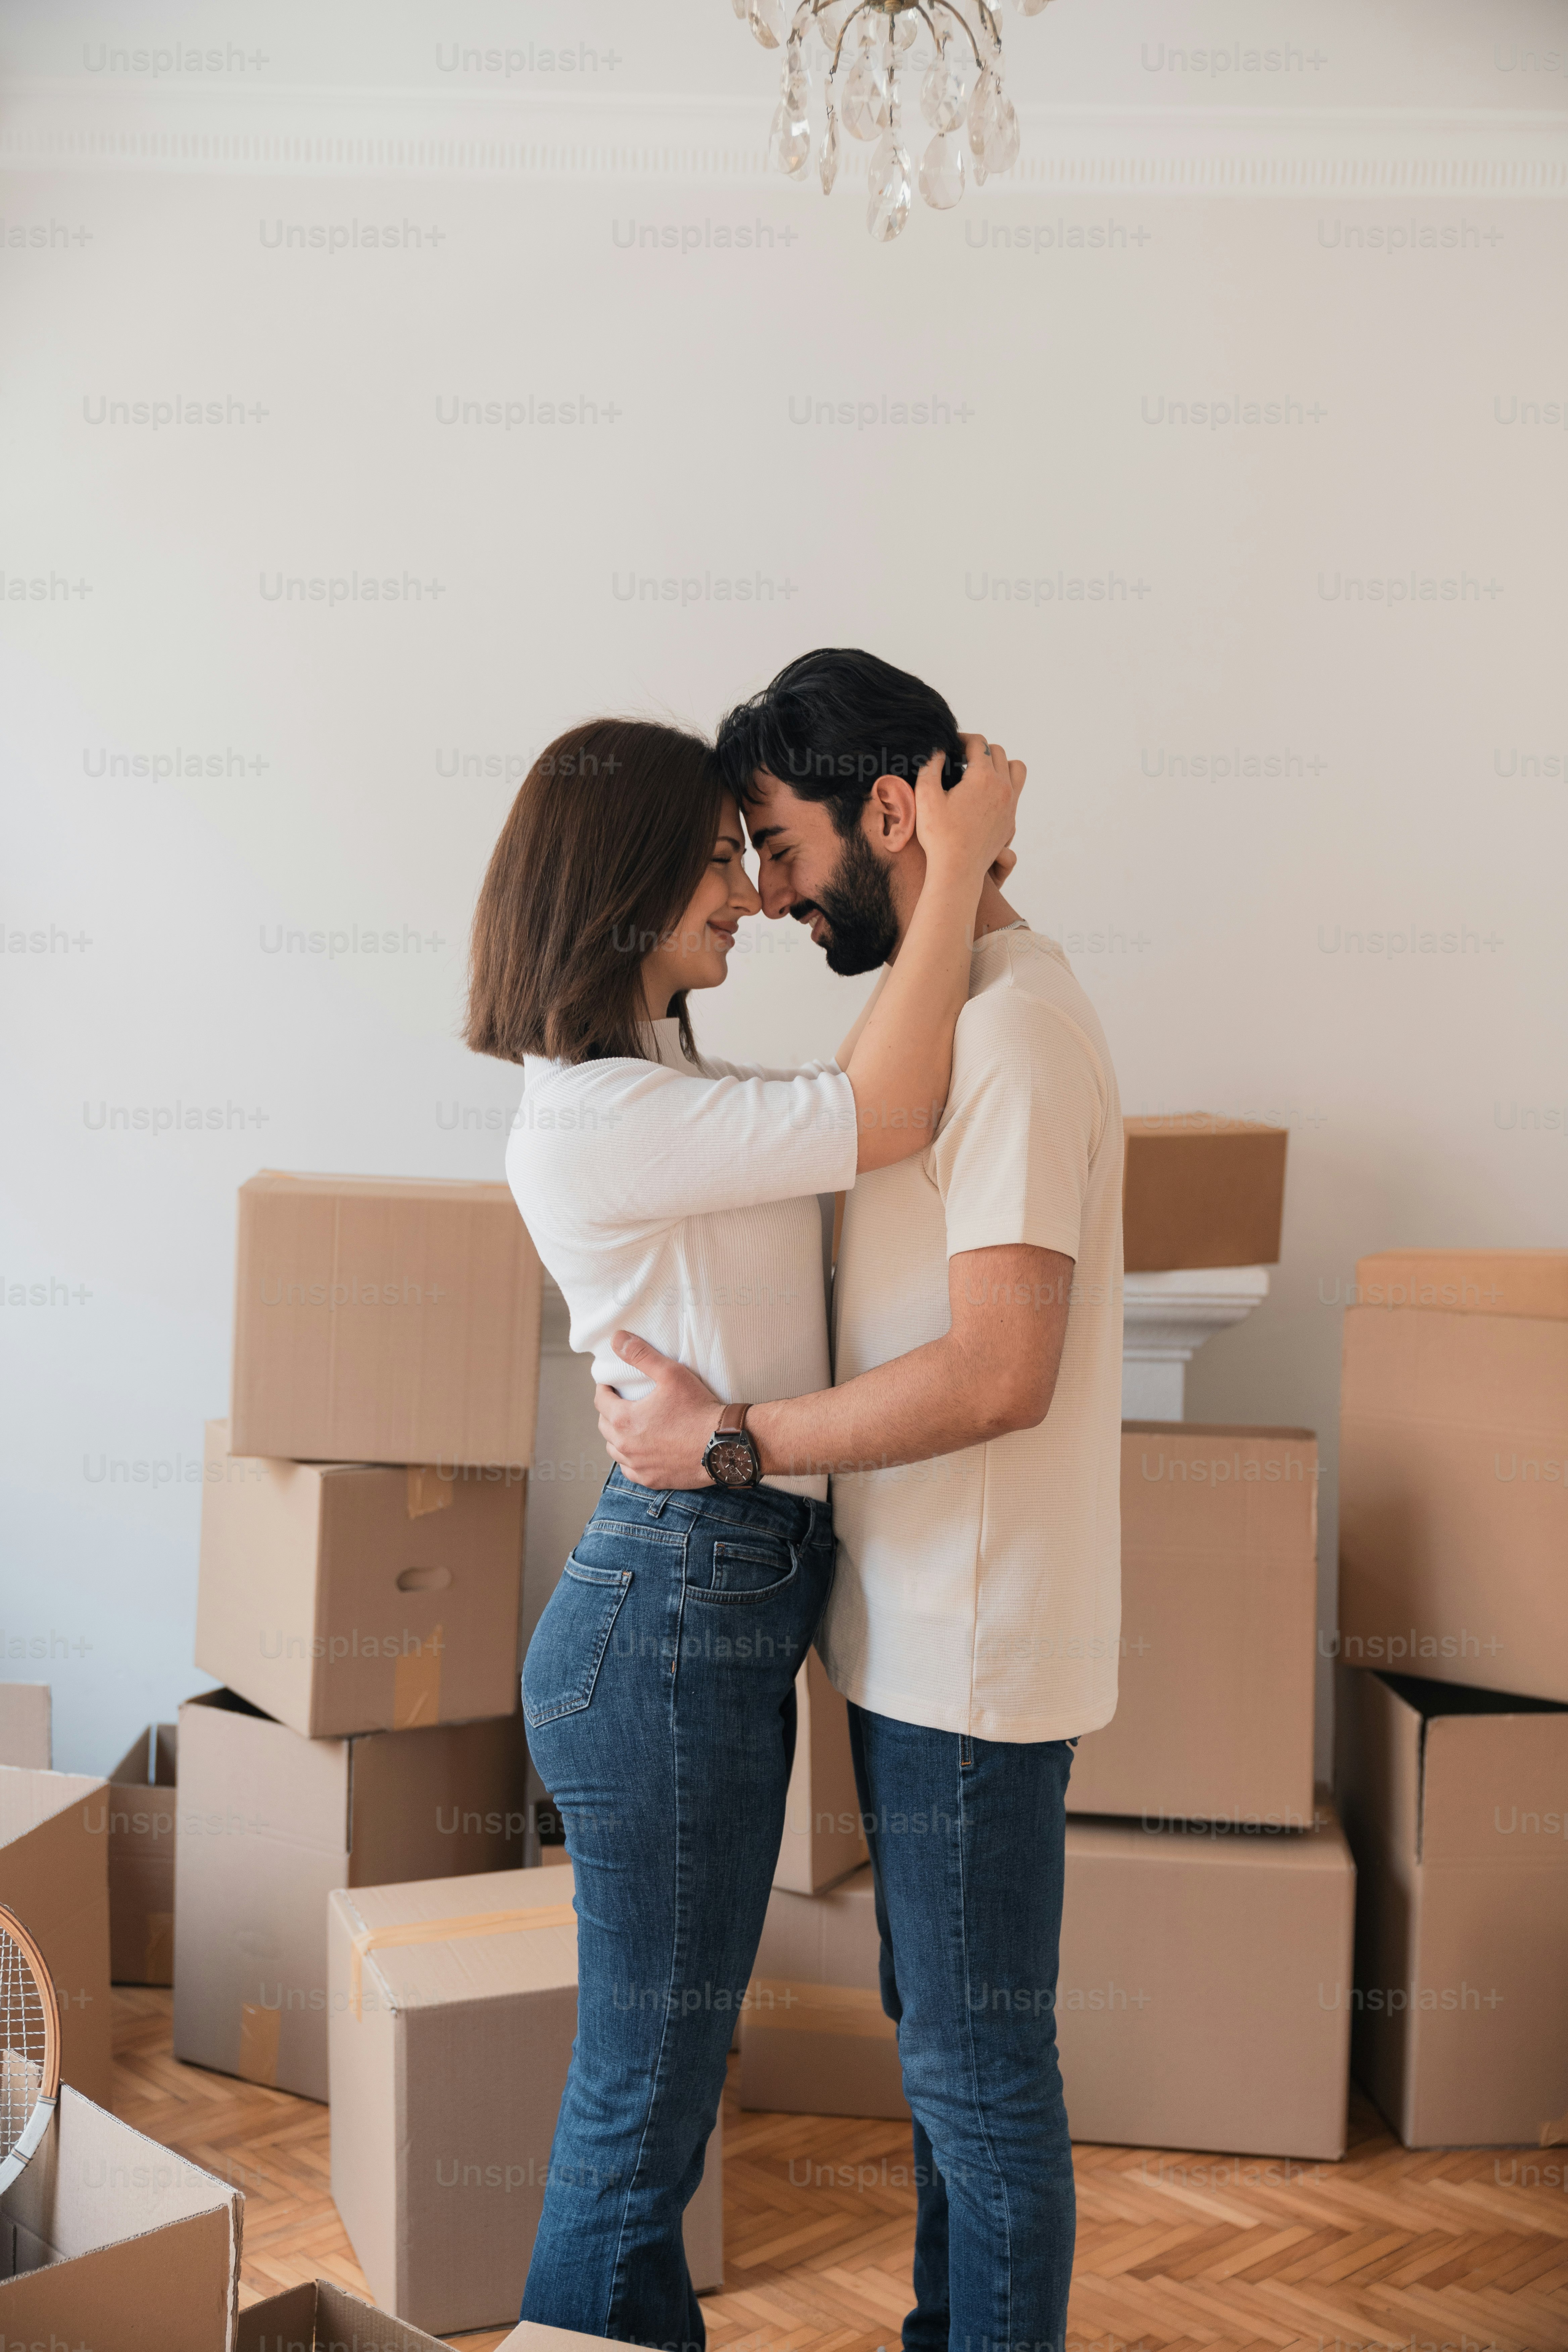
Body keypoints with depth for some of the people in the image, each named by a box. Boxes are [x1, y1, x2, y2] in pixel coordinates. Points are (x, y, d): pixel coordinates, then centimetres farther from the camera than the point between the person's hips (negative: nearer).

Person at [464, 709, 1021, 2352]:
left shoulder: (661, 1087, 14)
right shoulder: (585, 1118, -19)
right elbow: (885, 1118, -22)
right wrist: (954, 867, -14)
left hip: (731, 1608, 10)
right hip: (671, 1617, -10)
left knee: (663, 2075, 21)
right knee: (642, 2093, 4)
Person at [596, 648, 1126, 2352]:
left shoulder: (1010, 1027, -20)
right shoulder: (932, 1005, 12)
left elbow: (999, 1370, -28)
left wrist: (728, 1437, -21)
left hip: (975, 1651, -10)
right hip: (917, 1632, 10)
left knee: (979, 2063, 5)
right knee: (939, 2027, 22)